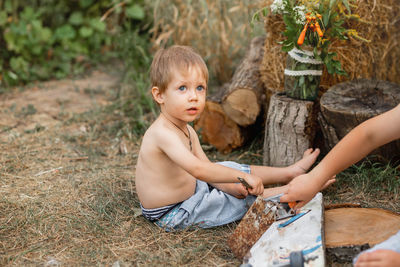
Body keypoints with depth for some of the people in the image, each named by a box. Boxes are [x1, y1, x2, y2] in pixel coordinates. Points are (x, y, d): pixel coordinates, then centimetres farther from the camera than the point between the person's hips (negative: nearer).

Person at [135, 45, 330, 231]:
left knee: (229, 167, 13)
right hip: (172, 215, -9)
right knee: (242, 199, -4)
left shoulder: (187, 131, 1)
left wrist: (229, 185, -16)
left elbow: (206, 167, 2)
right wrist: (241, 176, -38)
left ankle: (290, 171, 25)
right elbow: (198, 169, -42)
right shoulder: (162, 133, -31)